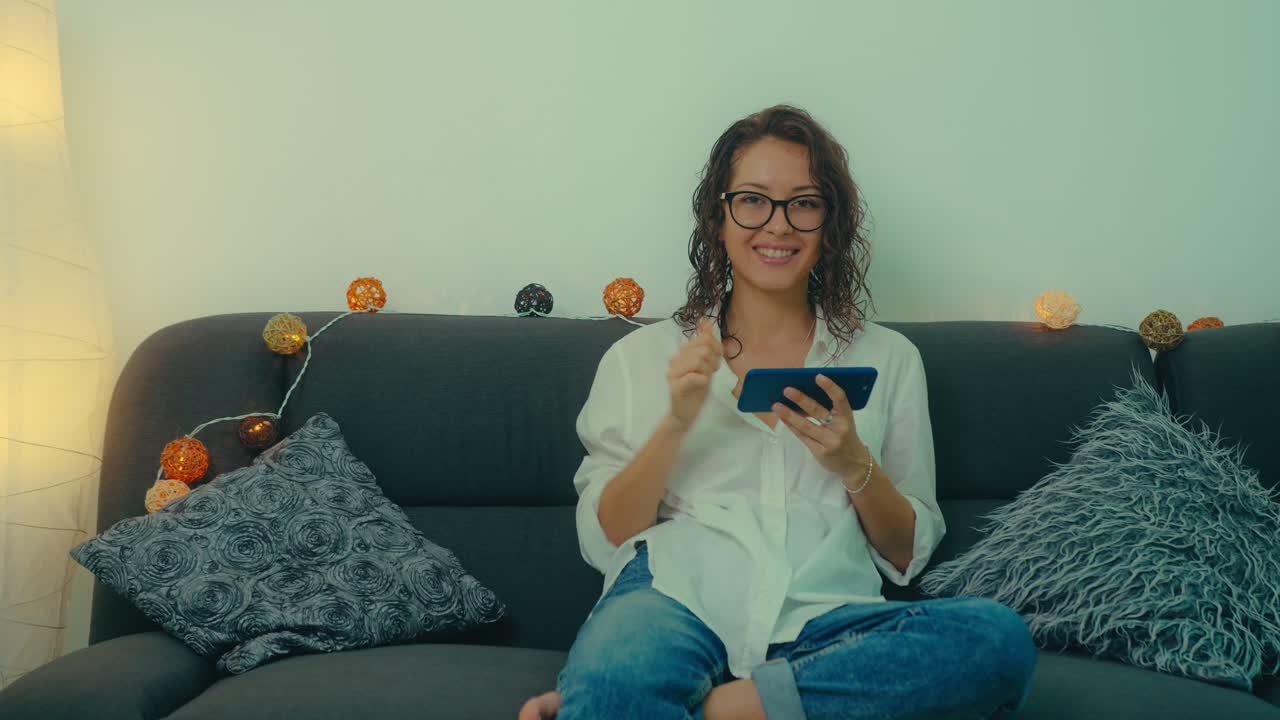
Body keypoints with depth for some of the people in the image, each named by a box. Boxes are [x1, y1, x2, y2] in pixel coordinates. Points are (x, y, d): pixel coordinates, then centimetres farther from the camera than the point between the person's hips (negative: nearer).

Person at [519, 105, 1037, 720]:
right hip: (676, 598, -4)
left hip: (822, 616, 5)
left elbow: (908, 555, 17)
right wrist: (675, 423, -6)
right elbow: (601, 541, 9)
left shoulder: (888, 359, 20)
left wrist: (856, 466, -2)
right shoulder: (642, 356, 17)